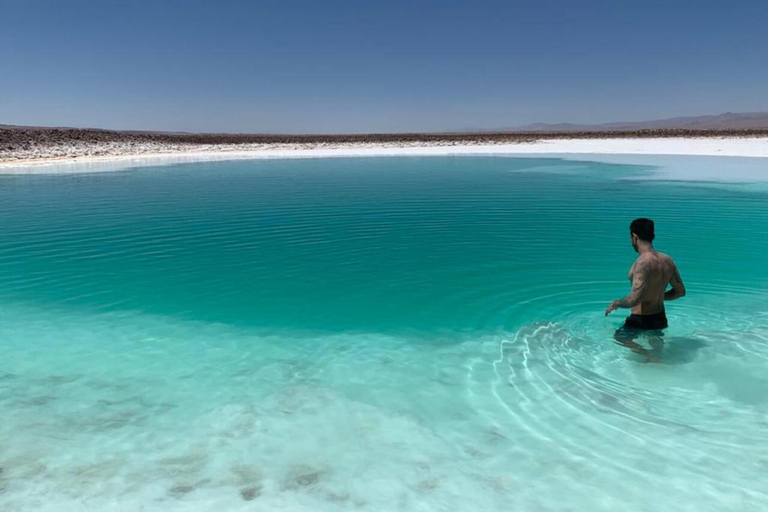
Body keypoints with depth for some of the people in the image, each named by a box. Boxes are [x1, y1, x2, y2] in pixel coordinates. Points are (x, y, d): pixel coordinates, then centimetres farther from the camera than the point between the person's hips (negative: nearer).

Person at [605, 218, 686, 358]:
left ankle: (650, 356, -6)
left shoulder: (643, 263, -27)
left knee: (619, 337, 15)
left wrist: (615, 304, -14)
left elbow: (634, 299, -32)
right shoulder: (668, 260, -2)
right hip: (661, 318, 8)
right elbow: (680, 291, 9)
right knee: (657, 343, 36)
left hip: (640, 320, -8)